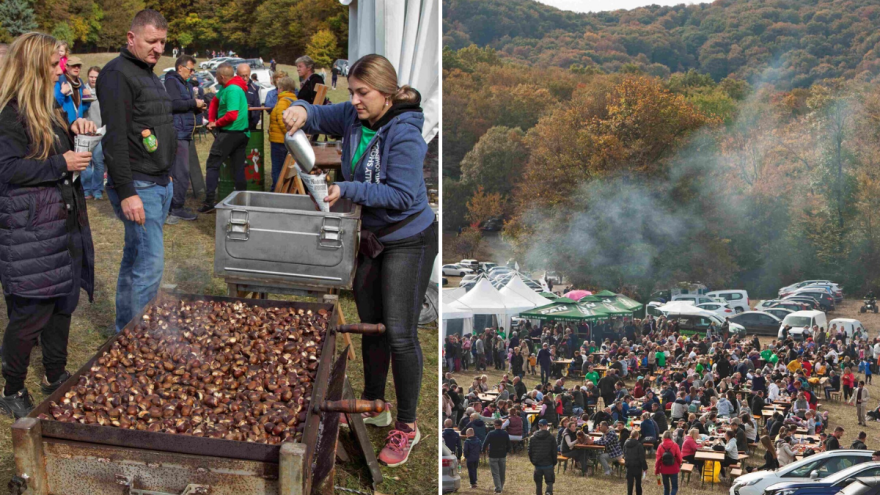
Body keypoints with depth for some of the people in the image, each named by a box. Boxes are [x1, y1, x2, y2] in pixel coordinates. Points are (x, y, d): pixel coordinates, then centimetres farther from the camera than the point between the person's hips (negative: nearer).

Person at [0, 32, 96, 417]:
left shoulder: (47, 110, 14)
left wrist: (75, 129, 8)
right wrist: (61, 164, -20)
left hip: (63, 224, 9)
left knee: (63, 302, 15)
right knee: (32, 311, -5)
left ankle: (55, 377, 29)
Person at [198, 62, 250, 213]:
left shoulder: (232, 90, -19)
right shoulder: (226, 88, 10)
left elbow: (232, 115, -24)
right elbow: (214, 102, 19)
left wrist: (216, 123, -10)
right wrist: (211, 120, 6)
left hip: (230, 132, -9)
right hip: (242, 133, 9)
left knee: (212, 165, -3)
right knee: (239, 168, 10)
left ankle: (209, 202, -6)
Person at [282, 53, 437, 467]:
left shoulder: (404, 133, -24)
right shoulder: (354, 117, -2)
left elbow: (402, 194, -27)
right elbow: (319, 115, 11)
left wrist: (347, 190, -28)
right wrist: (301, 111, -14)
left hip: (407, 241, -8)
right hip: (369, 238, 8)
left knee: (400, 333, -8)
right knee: (370, 325, 19)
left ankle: (407, 426, 4)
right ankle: (373, 403, 37)